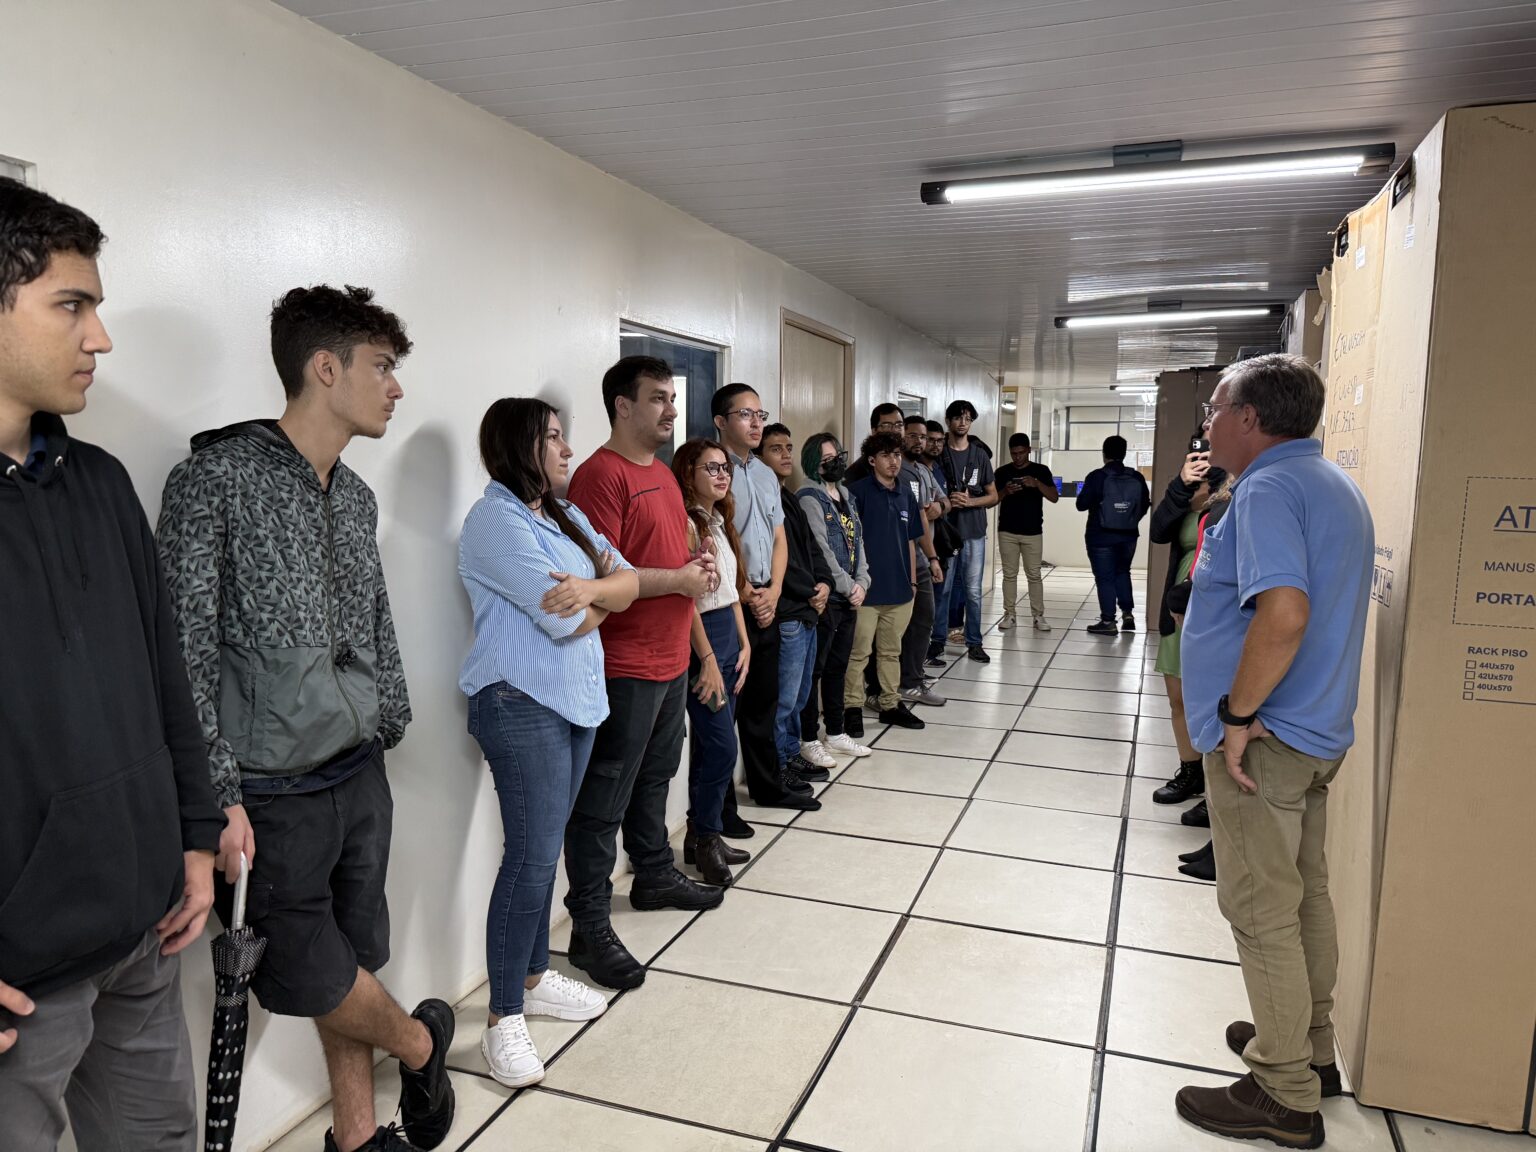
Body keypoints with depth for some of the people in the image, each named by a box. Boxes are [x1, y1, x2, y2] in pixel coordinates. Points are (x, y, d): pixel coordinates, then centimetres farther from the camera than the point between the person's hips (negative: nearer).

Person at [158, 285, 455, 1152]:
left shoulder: (357, 497, 9)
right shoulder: (217, 479, -12)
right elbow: (186, 654, -14)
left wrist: (386, 733, 14)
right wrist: (216, 796, -16)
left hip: (360, 776, 6)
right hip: (273, 793, -6)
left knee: (355, 959, 15)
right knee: (306, 973, 5)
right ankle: (419, 1041, 31)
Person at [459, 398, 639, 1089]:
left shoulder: (565, 515, 15)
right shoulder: (496, 520, -12)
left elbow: (627, 583, 6)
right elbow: (564, 621, -20)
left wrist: (591, 587, -15)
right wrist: (601, 601, 0)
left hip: (575, 698, 8)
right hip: (522, 703, -8)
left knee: (544, 847, 15)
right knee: (532, 856, -6)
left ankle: (534, 978, 29)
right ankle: (504, 1020, 7)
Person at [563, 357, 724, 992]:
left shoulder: (663, 473, 15)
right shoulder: (600, 475, -16)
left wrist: (696, 562, 5)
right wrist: (680, 580, -17)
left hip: (670, 659, 10)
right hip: (622, 669, -9)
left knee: (653, 780, 24)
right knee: (603, 802, 0)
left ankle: (654, 875, 41)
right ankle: (590, 928, 10)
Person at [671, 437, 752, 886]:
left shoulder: (720, 522, 14)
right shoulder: (685, 523, -13)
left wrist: (743, 645, 10)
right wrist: (708, 660, -17)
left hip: (729, 635, 9)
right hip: (700, 638, -9)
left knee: (711, 746, 13)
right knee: (722, 747, -7)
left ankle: (702, 836, 22)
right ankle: (705, 839, 9)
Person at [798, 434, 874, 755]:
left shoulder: (845, 498, 15)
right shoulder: (809, 499, -11)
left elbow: (858, 543, 14)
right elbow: (820, 551, -17)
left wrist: (861, 583, 0)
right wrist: (849, 587, -13)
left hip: (849, 599, 9)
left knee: (838, 667, 16)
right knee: (814, 669, -1)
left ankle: (836, 732, 27)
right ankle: (809, 739, 7)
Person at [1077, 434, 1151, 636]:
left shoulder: (1097, 476, -15)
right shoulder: (1137, 478, -2)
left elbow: (1081, 504, -11)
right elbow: (1145, 506, 6)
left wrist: (1088, 496, 12)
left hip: (1101, 536, -4)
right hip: (1128, 536, 4)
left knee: (1105, 577, 4)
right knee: (1122, 572, 23)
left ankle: (1108, 622, 6)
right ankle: (1128, 613, 18)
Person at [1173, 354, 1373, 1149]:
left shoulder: (1269, 488, -19)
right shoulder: (1335, 486, 13)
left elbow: (1284, 612, -33)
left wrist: (1239, 712, -22)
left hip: (1263, 739, -10)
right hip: (1318, 731, 10)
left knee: (1261, 910, 2)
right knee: (1303, 891, 21)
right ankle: (1310, 1046, 38)